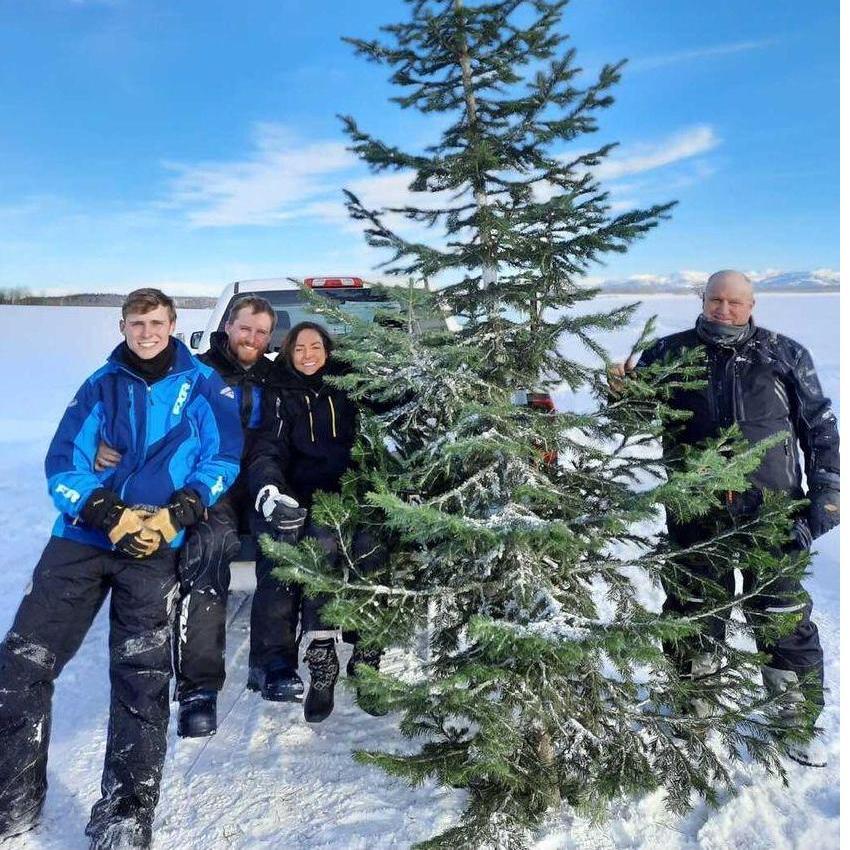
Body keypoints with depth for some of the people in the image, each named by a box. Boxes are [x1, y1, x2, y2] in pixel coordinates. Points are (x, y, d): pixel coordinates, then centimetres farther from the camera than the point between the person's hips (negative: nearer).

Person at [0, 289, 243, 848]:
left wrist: (175, 515, -15)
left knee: (142, 679, -2)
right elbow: (64, 463, 3)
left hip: (157, 548, -2)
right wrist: (112, 517, -13)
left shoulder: (203, 386, 6)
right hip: (82, 536, 2)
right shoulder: (102, 386, 10)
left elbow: (224, 457, -1)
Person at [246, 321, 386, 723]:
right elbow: (266, 451, -1)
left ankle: (366, 658, -20)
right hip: (307, 497, -1)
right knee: (322, 545, -32)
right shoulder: (281, 396, 14)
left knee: (369, 549, -30)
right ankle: (321, 667, -25)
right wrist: (269, 489, -24)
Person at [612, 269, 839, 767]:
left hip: (770, 513, 0)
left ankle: (799, 719, 28)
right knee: (694, 610, 14)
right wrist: (623, 391, -18)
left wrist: (826, 493, 1)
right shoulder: (671, 353, 2)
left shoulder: (785, 355, 2)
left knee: (783, 614, 8)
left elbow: (820, 427, 8)